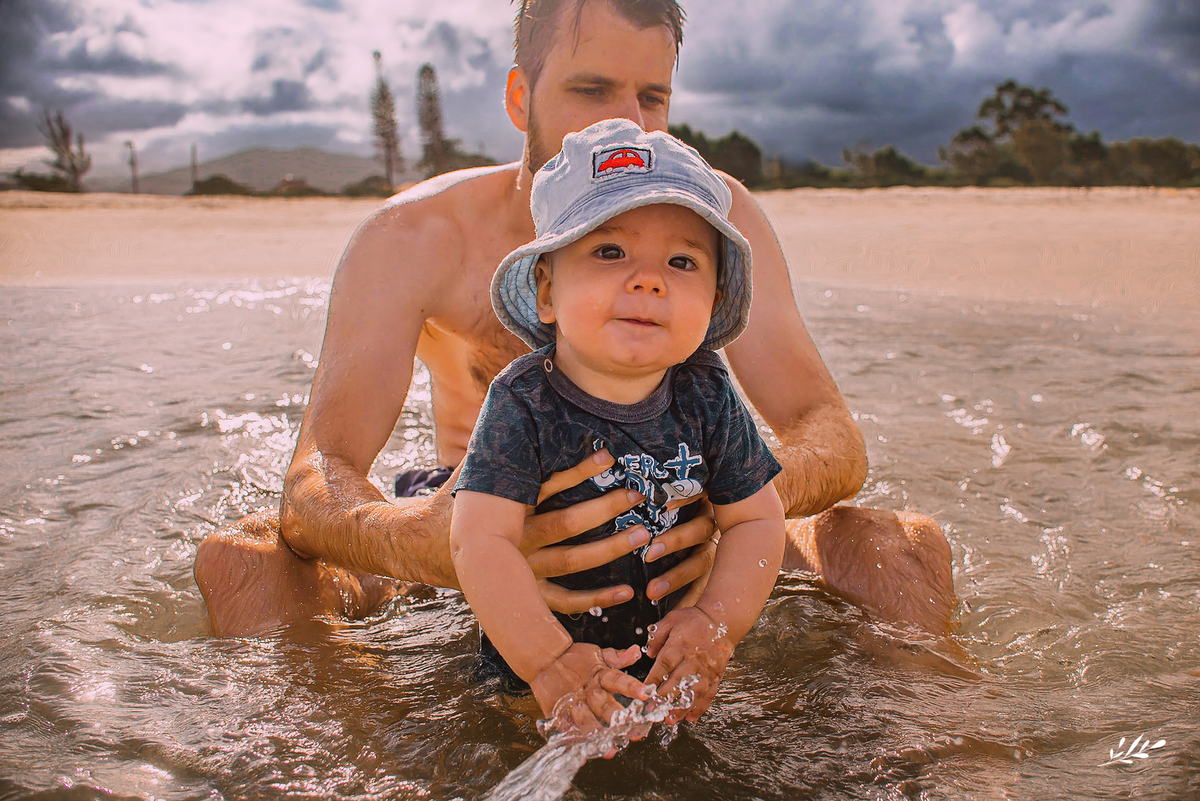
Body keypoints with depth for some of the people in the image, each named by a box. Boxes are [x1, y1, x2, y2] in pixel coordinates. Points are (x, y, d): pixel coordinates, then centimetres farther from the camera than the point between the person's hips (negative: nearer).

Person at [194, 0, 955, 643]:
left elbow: (834, 435, -18)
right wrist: (420, 541, -51)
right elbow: (314, 481, -26)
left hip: (664, 542, 1)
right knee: (236, 560, -25)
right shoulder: (415, 239, -17)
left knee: (907, 548, -21)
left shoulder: (714, 219, -13)